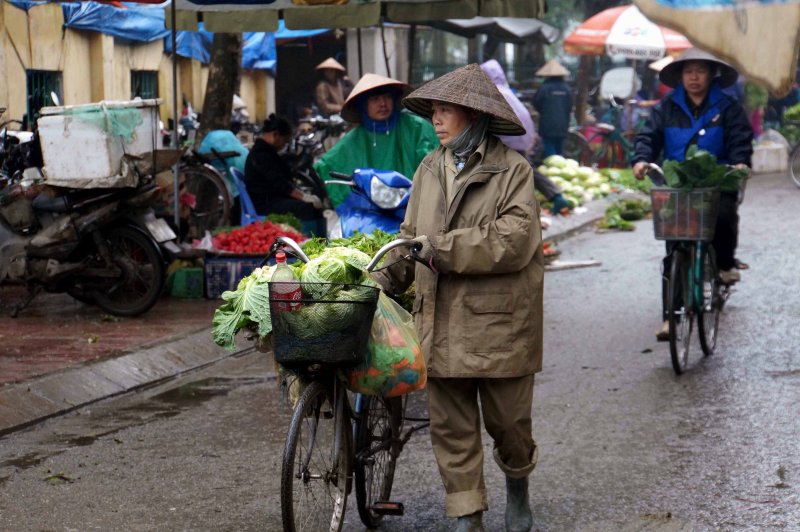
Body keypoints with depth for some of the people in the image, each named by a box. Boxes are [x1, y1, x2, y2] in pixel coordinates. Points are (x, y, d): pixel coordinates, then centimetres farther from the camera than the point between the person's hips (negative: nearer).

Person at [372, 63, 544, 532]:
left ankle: (518, 489, 37)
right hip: (442, 322, 4)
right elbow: (411, 236, 17)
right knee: (451, 426, 4)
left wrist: (441, 247, -18)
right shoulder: (430, 169, 10)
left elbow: (515, 239, -18)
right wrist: (385, 278, 3)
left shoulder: (512, 169, -7)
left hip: (499, 319, -4)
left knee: (508, 420, 8)